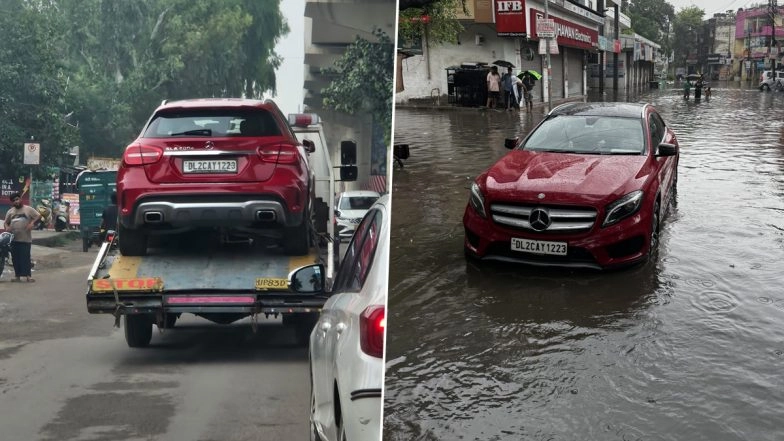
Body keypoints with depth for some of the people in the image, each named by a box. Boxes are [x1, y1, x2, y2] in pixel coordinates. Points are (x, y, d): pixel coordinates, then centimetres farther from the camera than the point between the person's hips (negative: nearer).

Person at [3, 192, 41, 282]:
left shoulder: (29, 209, 3)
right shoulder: (10, 211, 14)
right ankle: (18, 276, 10)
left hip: (26, 239, -4)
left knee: (25, 257, -7)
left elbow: (38, 216, -1)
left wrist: (32, 223, -16)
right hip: (13, 239, 4)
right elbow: (6, 222, 19)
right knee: (16, 258, 5)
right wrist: (7, 227, -4)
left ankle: (28, 276, -5)